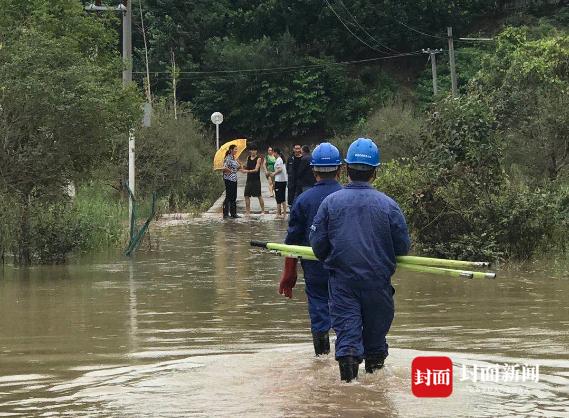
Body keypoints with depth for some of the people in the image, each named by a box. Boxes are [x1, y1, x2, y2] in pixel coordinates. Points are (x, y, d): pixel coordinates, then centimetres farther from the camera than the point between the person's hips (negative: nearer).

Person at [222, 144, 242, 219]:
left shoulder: (234, 159, 14)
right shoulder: (228, 158, -14)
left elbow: (237, 167, 20)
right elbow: (224, 168, -25)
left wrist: (240, 166, 1)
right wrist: (230, 171, -11)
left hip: (234, 179, 9)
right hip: (229, 179, -9)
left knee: (234, 197, 10)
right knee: (229, 196, -6)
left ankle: (233, 213, 15)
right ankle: (225, 214, -3)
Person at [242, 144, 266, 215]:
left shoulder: (258, 159, -9)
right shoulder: (248, 158, 9)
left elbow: (256, 169, -18)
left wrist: (248, 171, -30)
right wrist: (244, 169, 1)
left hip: (256, 180, -6)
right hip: (249, 179, 6)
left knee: (259, 196, 0)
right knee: (247, 196, 3)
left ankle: (263, 211, 10)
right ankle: (248, 211, 10)